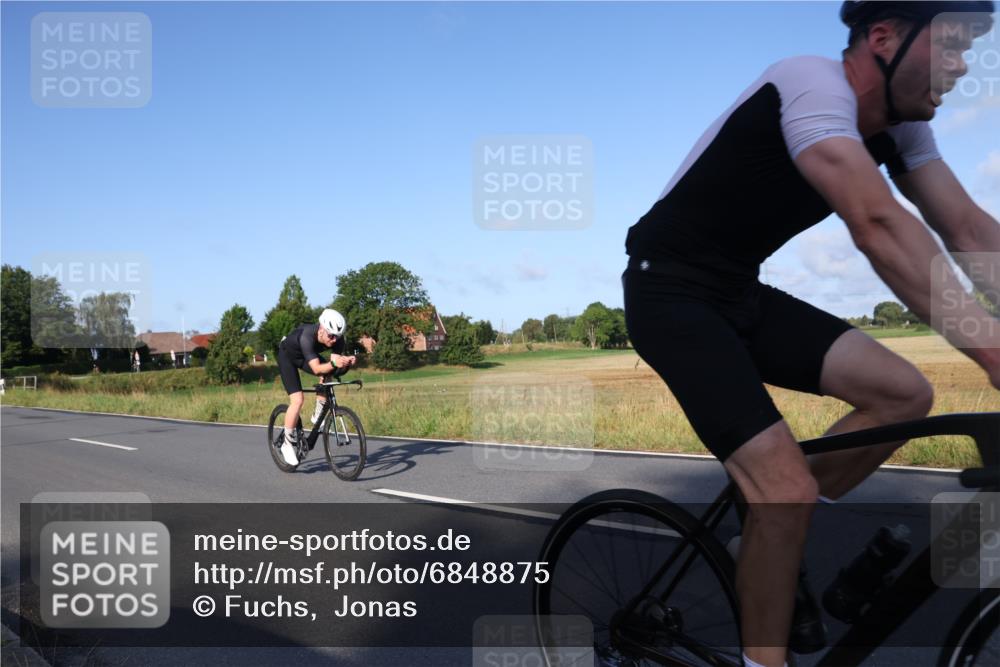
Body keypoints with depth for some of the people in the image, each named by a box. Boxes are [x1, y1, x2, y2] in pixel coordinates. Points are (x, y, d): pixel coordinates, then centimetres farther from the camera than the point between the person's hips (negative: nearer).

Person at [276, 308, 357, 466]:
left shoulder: (337, 338, -27)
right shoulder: (306, 336, -42)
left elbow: (336, 360, -28)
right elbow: (316, 369, -48)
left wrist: (346, 362, -50)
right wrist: (333, 364, -66)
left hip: (306, 356, 6)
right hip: (287, 356, -6)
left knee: (328, 374, -21)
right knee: (297, 401, -18)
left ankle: (317, 415, -2)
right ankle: (287, 444, -3)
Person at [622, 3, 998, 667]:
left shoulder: (900, 124, 6)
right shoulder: (814, 84, -22)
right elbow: (878, 225, -36)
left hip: (742, 294, 9)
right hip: (672, 294, -8)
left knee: (905, 394, -3)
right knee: (790, 489, -19)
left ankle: (771, 538, 13)